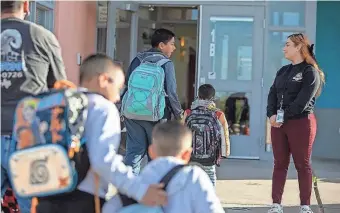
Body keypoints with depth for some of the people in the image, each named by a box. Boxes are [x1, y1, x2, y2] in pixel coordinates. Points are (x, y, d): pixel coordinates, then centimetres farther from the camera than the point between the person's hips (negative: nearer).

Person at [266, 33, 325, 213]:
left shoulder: (310, 72, -6)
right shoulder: (283, 71, 17)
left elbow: (303, 101, -15)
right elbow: (273, 94, 7)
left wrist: (283, 116, -16)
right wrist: (271, 114, -10)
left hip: (301, 122, -7)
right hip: (278, 123, 7)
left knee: (302, 165, 0)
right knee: (279, 164, 6)